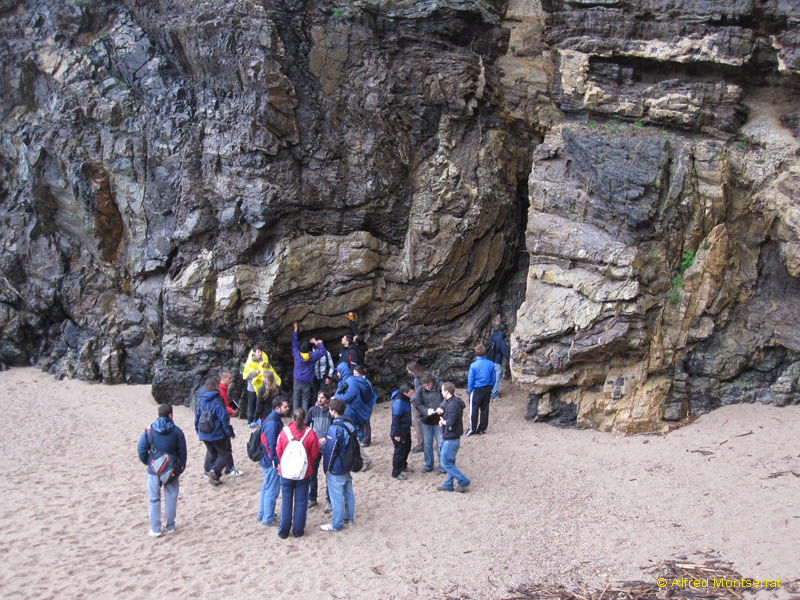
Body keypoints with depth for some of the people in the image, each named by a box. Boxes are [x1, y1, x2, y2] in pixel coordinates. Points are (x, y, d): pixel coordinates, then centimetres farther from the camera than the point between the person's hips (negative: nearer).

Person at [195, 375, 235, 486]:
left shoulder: (201, 401, 3)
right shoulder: (218, 401, -18)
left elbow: (197, 416, 10)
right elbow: (224, 419, -17)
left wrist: (198, 431, 22)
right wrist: (230, 432, -8)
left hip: (204, 434, 7)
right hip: (217, 434, -7)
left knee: (212, 454, 19)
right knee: (224, 453, 5)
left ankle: (214, 478, 19)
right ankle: (214, 471, -15)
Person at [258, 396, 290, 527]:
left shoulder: (275, 419, 9)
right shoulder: (272, 423, -23)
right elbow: (272, 445, -24)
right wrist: (278, 462, -18)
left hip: (267, 461, 10)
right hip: (272, 462, -10)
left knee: (266, 488, 20)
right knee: (272, 490, 0)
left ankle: (263, 514, 32)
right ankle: (268, 519, 9)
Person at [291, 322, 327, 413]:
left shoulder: (297, 354, -5)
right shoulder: (311, 356, -8)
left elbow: (294, 343, 8)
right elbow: (323, 350, 1)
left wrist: (295, 329, 16)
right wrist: (316, 342, 6)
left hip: (297, 380, 1)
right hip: (307, 381, -1)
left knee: (296, 398, 5)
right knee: (305, 399, 4)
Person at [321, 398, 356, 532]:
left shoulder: (335, 428, -24)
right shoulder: (349, 423, 1)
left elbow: (331, 449, -20)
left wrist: (328, 468, -10)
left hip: (336, 470, -8)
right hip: (347, 466, 8)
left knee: (336, 497, 3)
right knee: (348, 493, 19)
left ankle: (336, 524, 12)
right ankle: (349, 518, 32)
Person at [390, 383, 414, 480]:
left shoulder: (405, 400, 3)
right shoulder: (398, 402, -27)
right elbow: (395, 419, -25)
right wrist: (396, 434, -22)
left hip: (406, 430, 10)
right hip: (400, 432, -10)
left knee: (407, 448, 23)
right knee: (399, 451, -1)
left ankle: (403, 466, 41)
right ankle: (396, 473, 10)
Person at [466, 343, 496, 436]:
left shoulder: (473, 365, -15)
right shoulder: (491, 364, -4)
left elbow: (470, 379, -8)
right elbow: (493, 378, 5)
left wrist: (469, 390, 3)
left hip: (477, 390, -4)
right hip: (487, 389, 4)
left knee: (474, 409, 5)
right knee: (485, 409, 12)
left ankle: (472, 429, 9)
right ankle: (482, 428, 18)